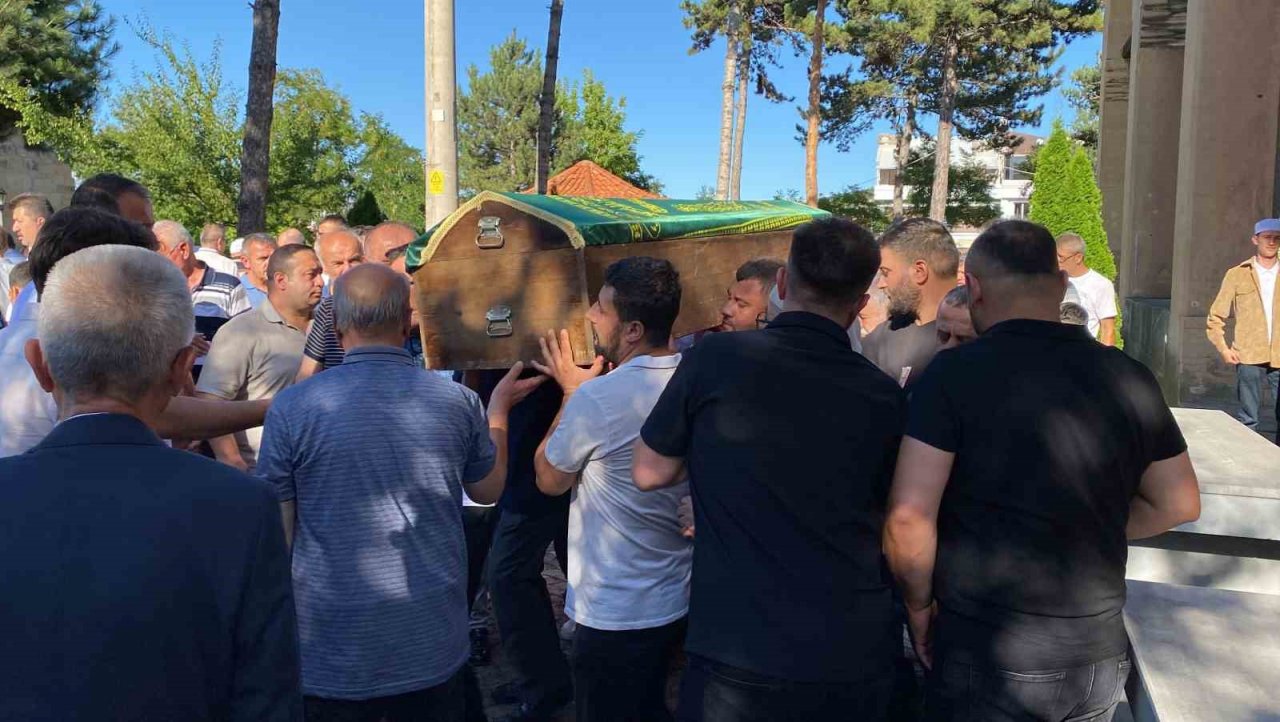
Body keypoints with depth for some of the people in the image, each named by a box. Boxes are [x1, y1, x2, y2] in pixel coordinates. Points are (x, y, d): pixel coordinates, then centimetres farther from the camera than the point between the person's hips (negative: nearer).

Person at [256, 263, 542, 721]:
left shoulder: (291, 408, -13)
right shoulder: (457, 402, -7)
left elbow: (276, 533, -6)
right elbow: (488, 490, 10)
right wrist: (498, 412, 23)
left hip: (332, 655, -2)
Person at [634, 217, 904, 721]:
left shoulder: (715, 358, -11)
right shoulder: (886, 397, -4)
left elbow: (649, 473, 0)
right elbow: (890, 523, 9)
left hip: (739, 651, -3)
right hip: (857, 659, 3)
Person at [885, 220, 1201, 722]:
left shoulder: (955, 374, -16)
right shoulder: (1129, 377, -1)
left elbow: (908, 517, -21)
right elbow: (1179, 504, 10)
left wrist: (920, 608, -5)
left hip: (989, 657, -5)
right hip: (1101, 654, 5)